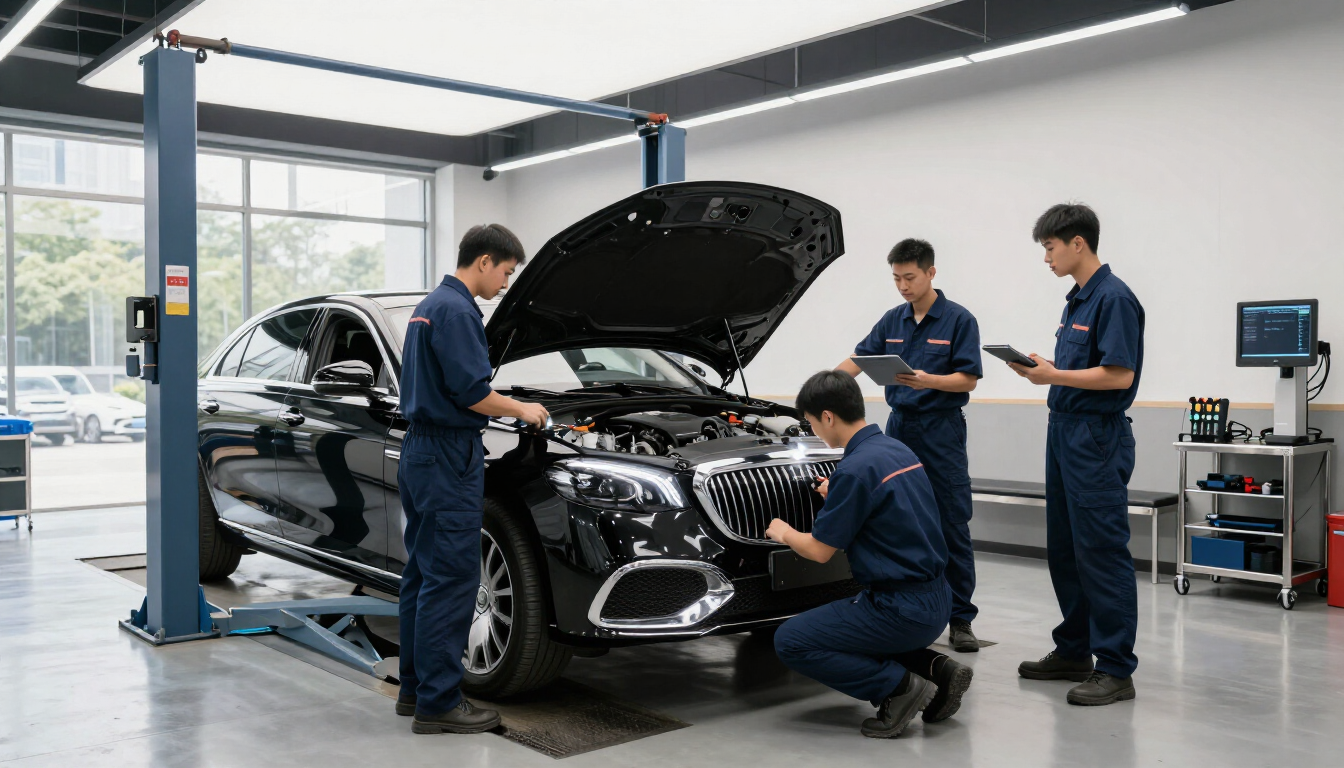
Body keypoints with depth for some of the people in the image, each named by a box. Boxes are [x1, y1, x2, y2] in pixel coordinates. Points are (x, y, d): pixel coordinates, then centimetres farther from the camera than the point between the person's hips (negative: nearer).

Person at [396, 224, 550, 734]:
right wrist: (520, 410, -4)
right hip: (448, 459, -11)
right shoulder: (456, 311, -15)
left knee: (422, 574, 14)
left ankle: (415, 688, 23)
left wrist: (504, 407, 19)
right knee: (451, 579, -6)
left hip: (419, 453, 11)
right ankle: (437, 703, 0)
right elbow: (472, 392, -20)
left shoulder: (428, 306, 17)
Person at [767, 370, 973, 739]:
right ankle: (936, 669, 12)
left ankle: (900, 686, -6)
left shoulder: (855, 468, -19)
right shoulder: (897, 449, 8)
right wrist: (839, 495, 24)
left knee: (790, 642, -1)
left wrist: (784, 533, 8)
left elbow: (820, 551, -11)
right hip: (935, 602, 9)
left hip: (901, 610, -9)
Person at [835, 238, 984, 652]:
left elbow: (968, 379, -9)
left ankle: (960, 619, 2)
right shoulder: (892, 321, 10)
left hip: (941, 430, -5)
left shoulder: (959, 320, -5)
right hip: (899, 427, 5)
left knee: (953, 527, -3)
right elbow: (859, 359, 15)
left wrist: (928, 380, -26)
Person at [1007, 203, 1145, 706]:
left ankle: (1115, 669, 2)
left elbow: (1119, 375, -20)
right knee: (1064, 550, 14)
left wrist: (1056, 376, -18)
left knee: (1101, 552, -6)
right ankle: (1074, 651, 24)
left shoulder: (1114, 298, -14)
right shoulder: (1077, 300, 16)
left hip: (1097, 438, -10)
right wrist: (1041, 369, 4)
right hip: (1065, 433, 10)